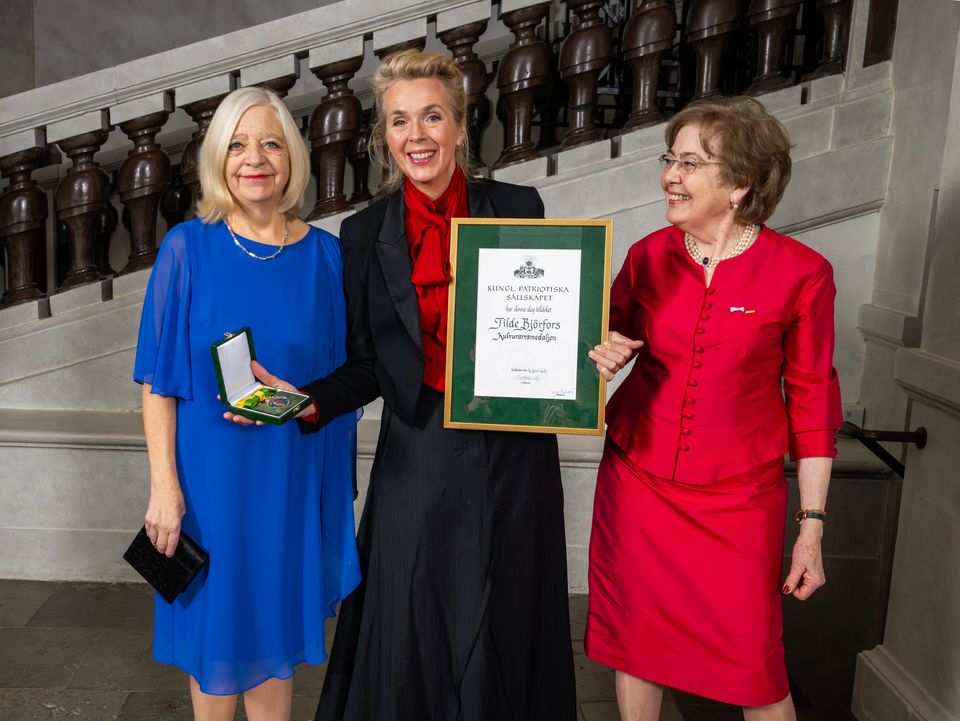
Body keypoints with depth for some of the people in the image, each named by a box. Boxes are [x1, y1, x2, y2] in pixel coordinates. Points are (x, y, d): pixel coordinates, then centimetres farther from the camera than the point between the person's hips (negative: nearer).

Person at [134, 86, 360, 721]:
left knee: (276, 621, 15)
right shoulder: (188, 248, -6)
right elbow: (160, 379, -6)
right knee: (217, 625, 13)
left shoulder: (325, 254, -1)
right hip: (212, 468, -1)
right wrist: (165, 484, -11)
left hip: (294, 472, 1)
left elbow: (340, 376, 5)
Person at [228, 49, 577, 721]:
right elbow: (366, 364, 3)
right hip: (417, 457, 0)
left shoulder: (518, 207, -1)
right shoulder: (366, 233, 2)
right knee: (413, 630, 8)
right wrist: (307, 400, -14)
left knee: (505, 623, 12)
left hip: (513, 452, 0)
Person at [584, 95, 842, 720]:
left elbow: (812, 402, -4)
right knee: (635, 643, 15)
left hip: (739, 500, -3)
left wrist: (812, 527, -4)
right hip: (637, 481, 3)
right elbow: (613, 341, 14)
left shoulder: (800, 273, -10)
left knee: (754, 668, 5)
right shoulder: (648, 255, -1)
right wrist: (603, 355, -12)